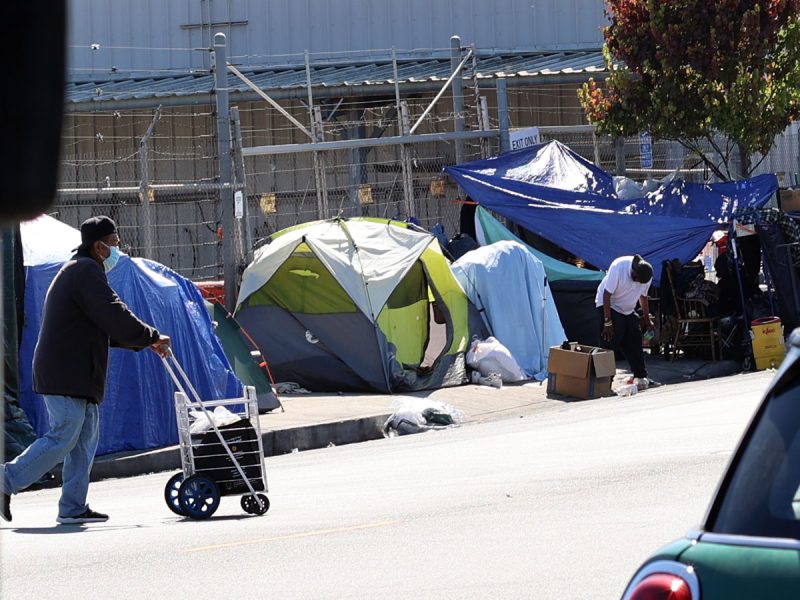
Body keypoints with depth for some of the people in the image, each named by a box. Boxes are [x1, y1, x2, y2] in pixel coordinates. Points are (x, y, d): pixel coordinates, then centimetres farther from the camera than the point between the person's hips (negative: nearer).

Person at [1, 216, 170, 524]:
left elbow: (107, 326, 27)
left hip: (75, 376, 11)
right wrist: (152, 337, -7)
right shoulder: (86, 271, -12)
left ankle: (73, 507, 8)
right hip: (66, 375, -11)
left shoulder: (77, 271, 23)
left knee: (85, 438, 9)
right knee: (62, 439, -11)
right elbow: (115, 317, -19)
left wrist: (146, 342, 19)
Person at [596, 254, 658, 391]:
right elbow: (607, 295, -25)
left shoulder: (647, 274, -12)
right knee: (609, 344, -13)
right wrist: (608, 322, -25)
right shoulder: (618, 268, -30)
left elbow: (643, 296, 5)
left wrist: (647, 319, 9)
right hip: (608, 306, -6)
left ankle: (641, 377, 13)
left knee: (635, 343, 4)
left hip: (628, 310, 6)